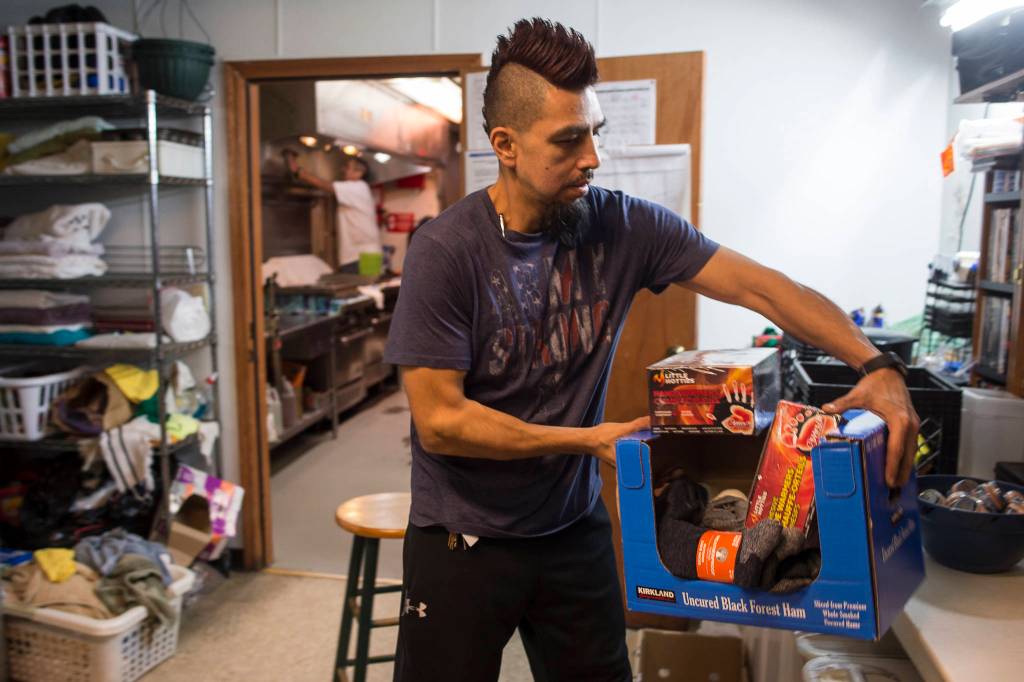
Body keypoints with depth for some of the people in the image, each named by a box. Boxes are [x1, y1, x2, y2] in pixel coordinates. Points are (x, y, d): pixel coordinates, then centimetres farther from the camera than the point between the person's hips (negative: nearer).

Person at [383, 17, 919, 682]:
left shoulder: (623, 226, -9)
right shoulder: (447, 251, -19)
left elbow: (758, 284, -9)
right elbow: (439, 420, -19)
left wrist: (875, 364, -21)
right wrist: (588, 440, -17)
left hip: (575, 528, 3)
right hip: (463, 543, -3)